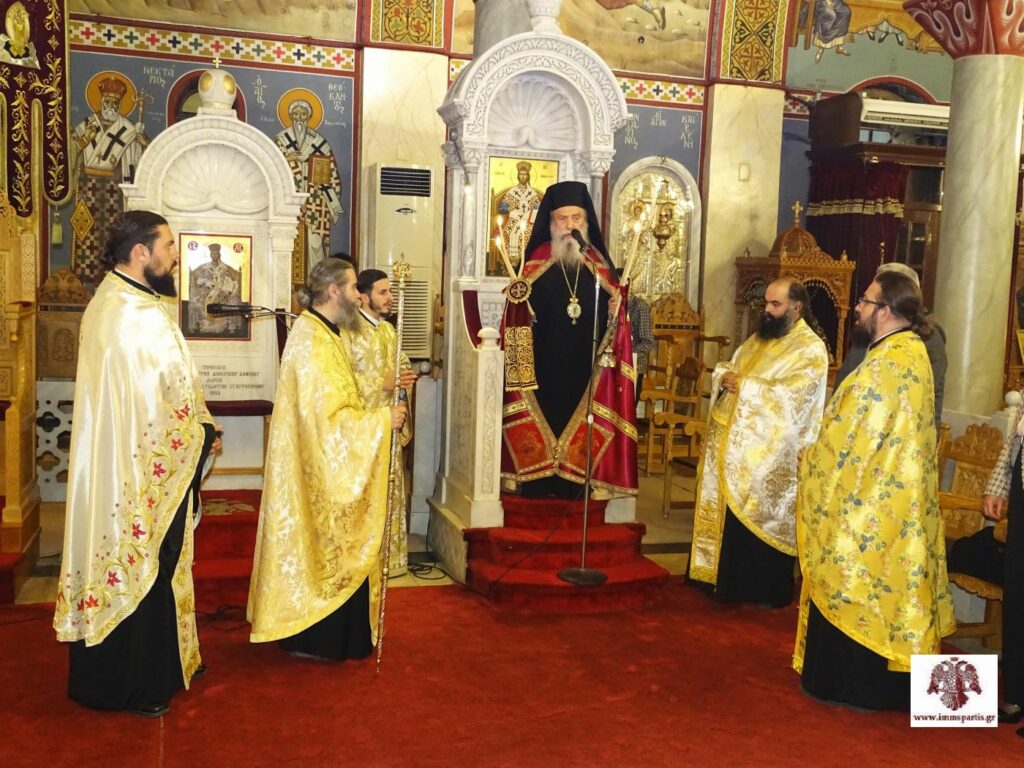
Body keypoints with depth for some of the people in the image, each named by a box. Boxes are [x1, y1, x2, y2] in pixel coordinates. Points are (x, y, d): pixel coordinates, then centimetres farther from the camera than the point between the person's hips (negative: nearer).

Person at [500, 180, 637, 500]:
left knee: (576, 434, 6)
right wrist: (517, 298, -23)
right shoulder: (535, 264, 0)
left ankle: (571, 492, 17)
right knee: (540, 427, 1)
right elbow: (518, 317, -3)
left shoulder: (598, 265, 8)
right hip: (541, 370, -2)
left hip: (585, 371, 2)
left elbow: (614, 319, 9)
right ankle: (536, 494, 11)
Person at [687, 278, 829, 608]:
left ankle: (767, 592, 16)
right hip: (734, 444, 8)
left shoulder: (811, 349, -11)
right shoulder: (760, 338, 14)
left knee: (761, 519, 1)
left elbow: (788, 396, -23)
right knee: (729, 514, 13)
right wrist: (724, 376, -7)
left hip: (769, 454, -8)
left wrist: (743, 385, -19)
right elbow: (727, 367, 17)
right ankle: (729, 579, 28)